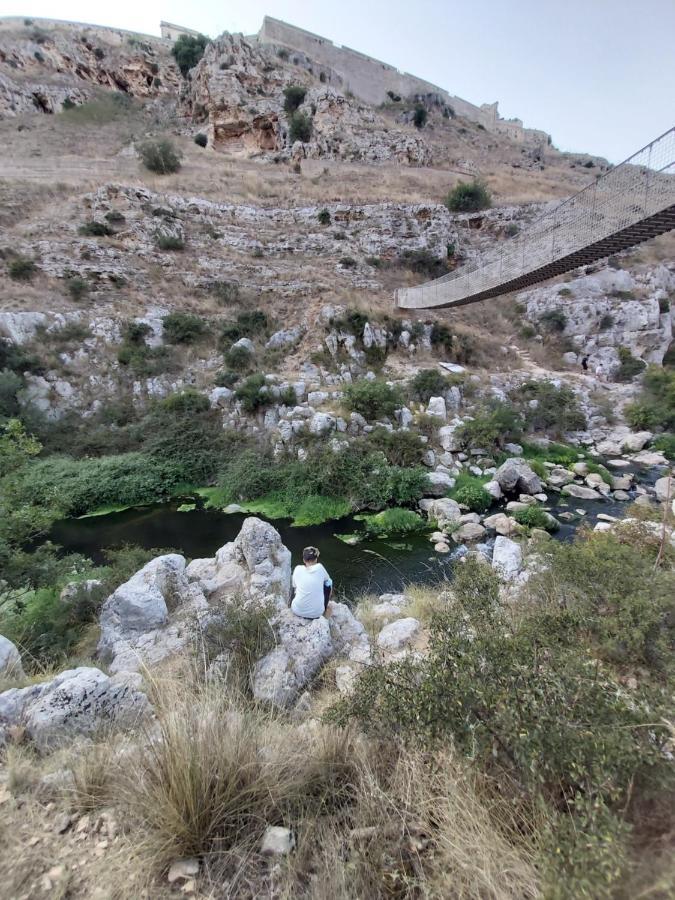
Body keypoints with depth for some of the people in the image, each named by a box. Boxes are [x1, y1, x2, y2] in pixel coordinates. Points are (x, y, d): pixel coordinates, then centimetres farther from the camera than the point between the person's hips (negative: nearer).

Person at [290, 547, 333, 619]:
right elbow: (327, 579, 13)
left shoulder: (298, 569, -6)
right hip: (317, 613, -1)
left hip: (298, 611, 1)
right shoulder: (319, 568, -8)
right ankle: (324, 609, 32)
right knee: (328, 582, 18)